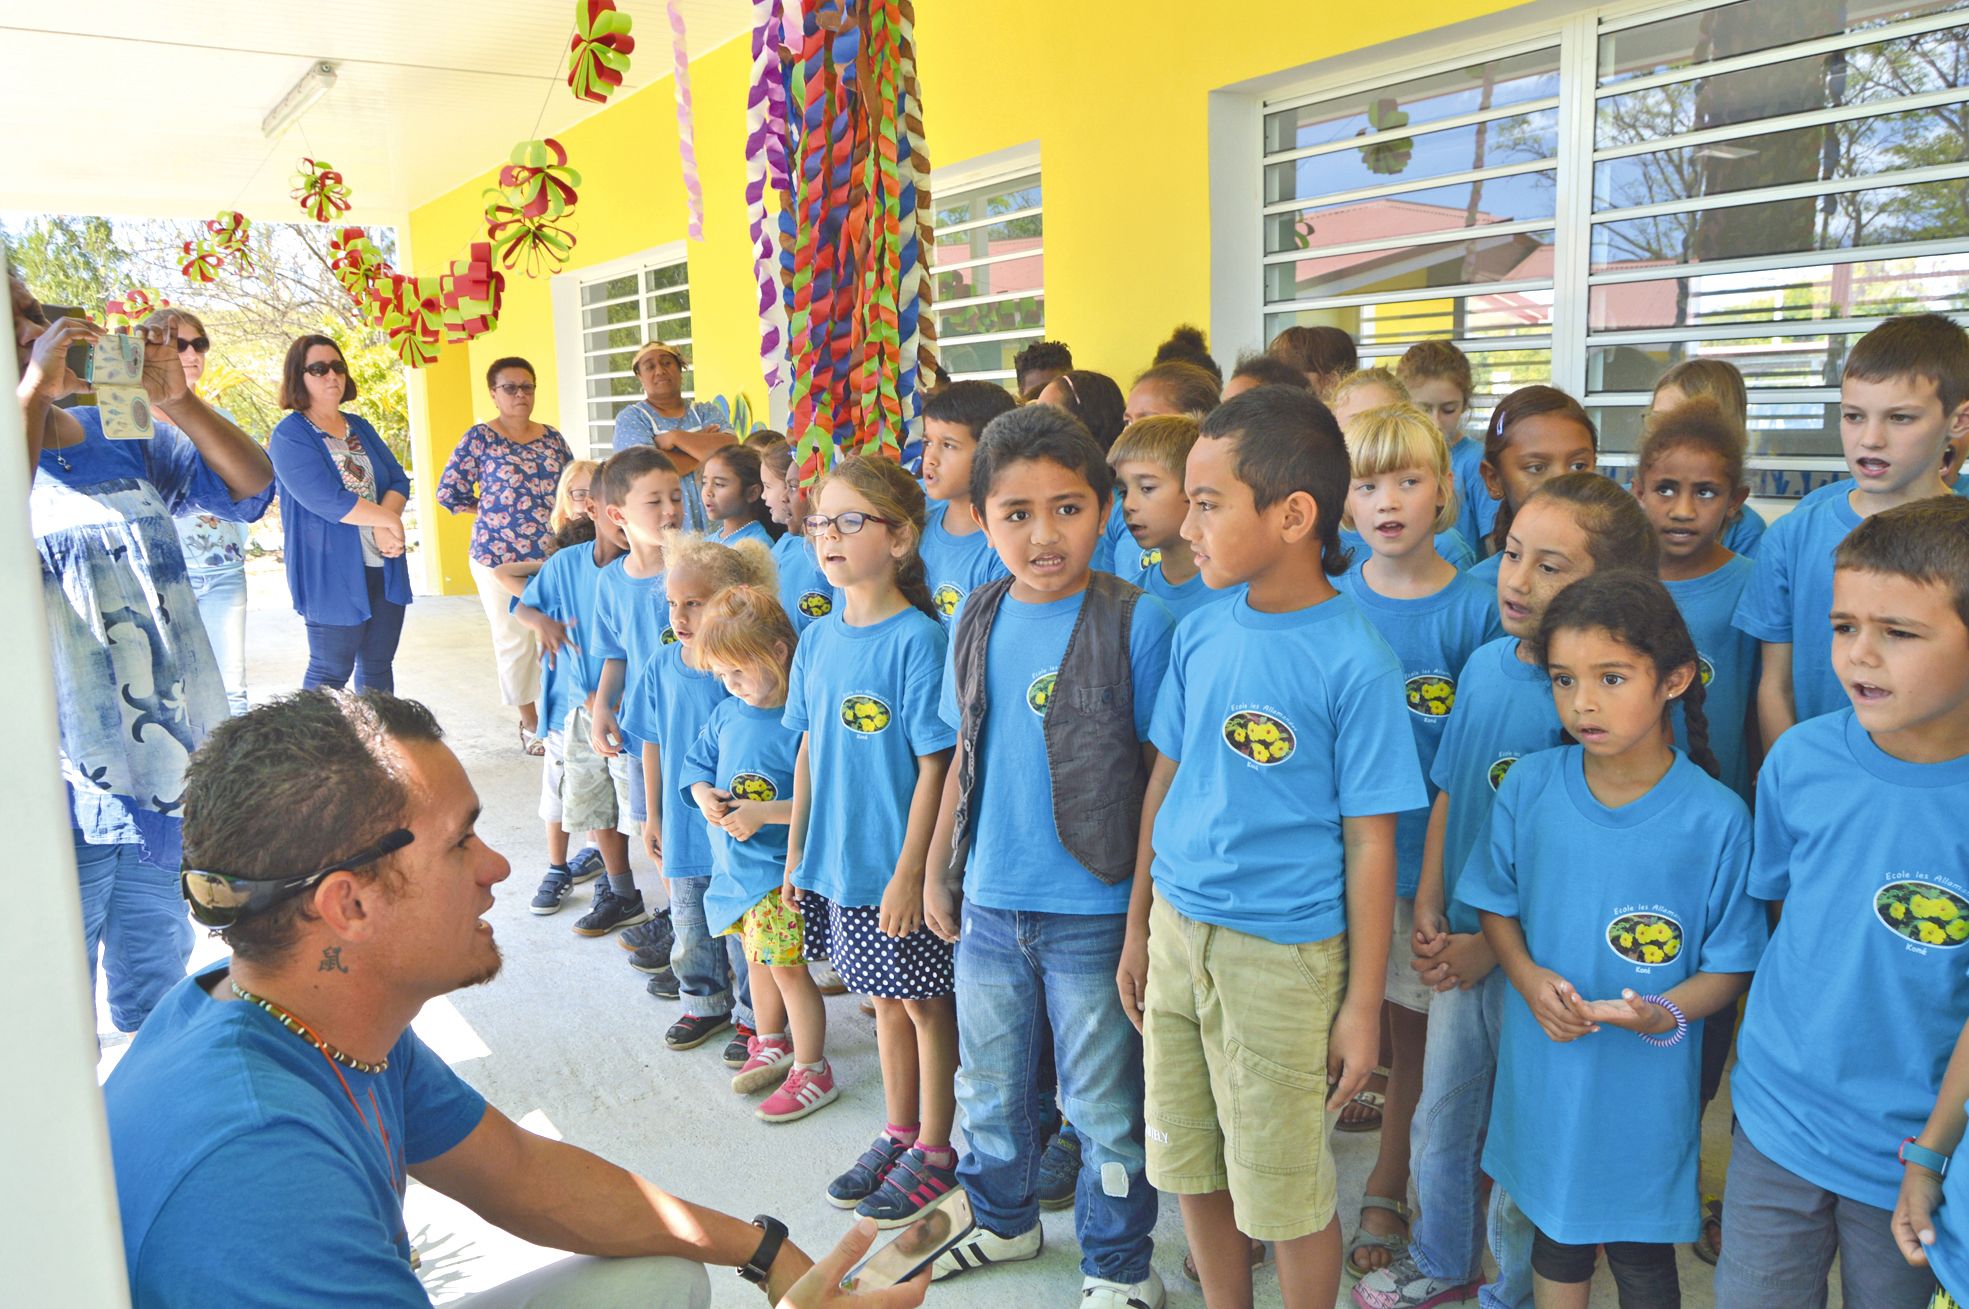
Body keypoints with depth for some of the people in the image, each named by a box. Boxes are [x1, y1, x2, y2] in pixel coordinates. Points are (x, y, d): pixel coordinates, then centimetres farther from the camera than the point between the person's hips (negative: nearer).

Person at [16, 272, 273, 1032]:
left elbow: (254, 489, 5)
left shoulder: (126, 438, 8)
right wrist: (34, 388, -24)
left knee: (157, 995, 22)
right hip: (60, 795, -5)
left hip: (167, 767, 5)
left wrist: (176, 400, -8)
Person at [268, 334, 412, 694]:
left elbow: (399, 480, 6)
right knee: (331, 671, -1)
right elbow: (326, 500, -18)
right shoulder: (289, 435, -7)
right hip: (332, 573, -6)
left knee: (379, 665, 12)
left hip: (384, 567, 7)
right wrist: (389, 519, -11)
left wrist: (384, 525, -13)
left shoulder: (360, 427, 14)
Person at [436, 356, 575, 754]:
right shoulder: (480, 437, -3)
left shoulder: (551, 437, 9)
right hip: (499, 555, -3)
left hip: (551, 553, 3)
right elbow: (449, 491, -2)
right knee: (515, 639, 4)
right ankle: (530, 721, 17)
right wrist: (490, 510, 2)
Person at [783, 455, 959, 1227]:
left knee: (926, 1002, 9)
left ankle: (935, 1151, 26)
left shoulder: (916, 639, -16)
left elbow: (934, 765, -17)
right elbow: (810, 750, 11)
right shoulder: (818, 639, 4)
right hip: (839, 860, 6)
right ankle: (898, 1135, 35)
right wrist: (796, 848, 12)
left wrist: (909, 871, -18)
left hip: (899, 869, -6)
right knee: (886, 998, 20)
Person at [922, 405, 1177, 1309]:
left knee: (1103, 1105, 10)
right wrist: (937, 871, 13)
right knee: (990, 1086, 22)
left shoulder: (1137, 623, -14)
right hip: (988, 903, 5)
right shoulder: (977, 621, 1)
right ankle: (1002, 1222, 47)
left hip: (1093, 908, -5)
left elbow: (1160, 769, -11)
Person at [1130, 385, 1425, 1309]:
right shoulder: (1201, 633, 0)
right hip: (1179, 930, 6)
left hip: (1282, 954, -5)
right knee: (1191, 1167, 19)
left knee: (1288, 1193, 10)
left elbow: (1369, 842, -12)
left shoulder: (1353, 660, -15)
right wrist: (1138, 928, 13)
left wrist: (1363, 1005, -8)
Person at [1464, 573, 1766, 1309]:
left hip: (1645, 1081, -2)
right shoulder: (1530, 786, -10)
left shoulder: (1715, 818, -17)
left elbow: (1731, 966, -9)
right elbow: (1496, 903, 3)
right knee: (1555, 1233, 24)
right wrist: (1527, 977, -15)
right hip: (1543, 1068, 3)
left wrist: (1666, 1014, -27)